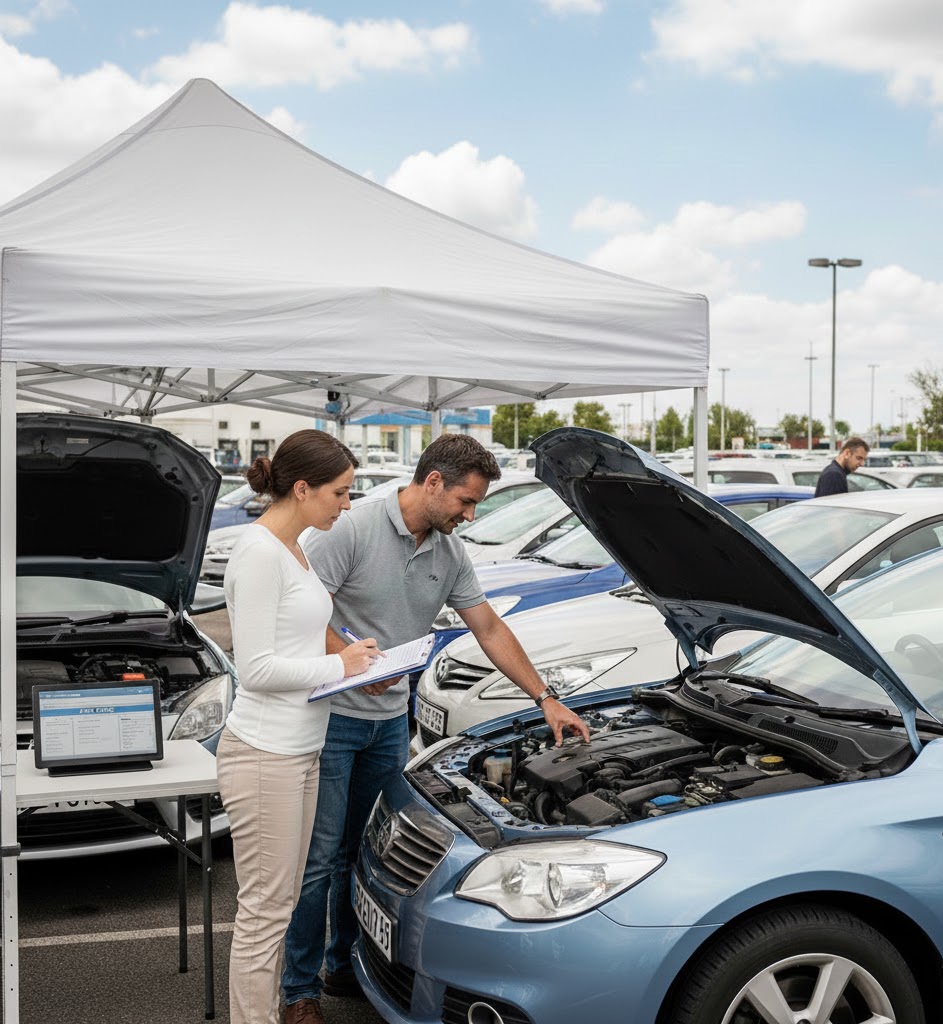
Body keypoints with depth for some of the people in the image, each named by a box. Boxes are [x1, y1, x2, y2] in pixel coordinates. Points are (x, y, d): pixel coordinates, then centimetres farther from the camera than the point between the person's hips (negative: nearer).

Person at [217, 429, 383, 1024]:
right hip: (264, 753, -10)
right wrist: (338, 666, -11)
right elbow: (258, 668, -21)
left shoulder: (293, 549, 12)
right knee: (264, 909, 0)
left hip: (300, 751, 10)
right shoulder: (260, 553, -18)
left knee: (280, 904, 17)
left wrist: (351, 662, 6)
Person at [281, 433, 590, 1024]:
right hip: (333, 716, -6)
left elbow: (490, 629, 12)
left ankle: (346, 967, 32)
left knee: (362, 852, 16)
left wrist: (546, 700, 10)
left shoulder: (451, 554, 5)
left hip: (390, 721, 6)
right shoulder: (355, 528, -16)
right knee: (320, 854, 0)